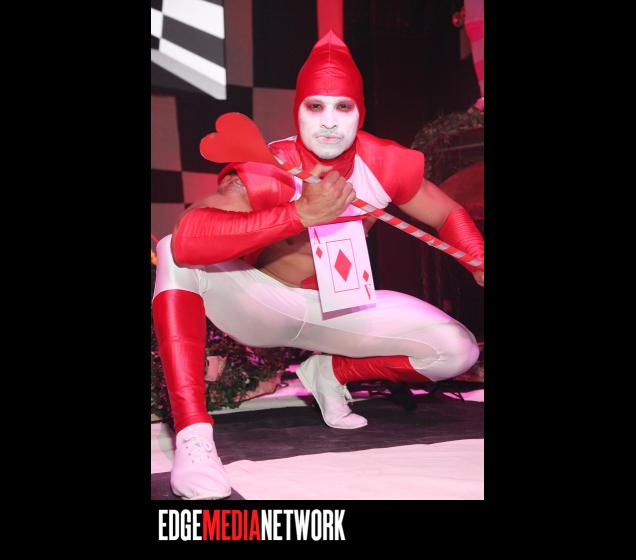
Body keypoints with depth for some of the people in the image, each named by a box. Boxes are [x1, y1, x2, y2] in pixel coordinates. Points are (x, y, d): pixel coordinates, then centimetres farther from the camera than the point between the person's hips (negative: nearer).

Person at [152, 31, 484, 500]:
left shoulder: (387, 165, -15)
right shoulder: (267, 173, -27)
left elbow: (448, 215, 3)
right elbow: (186, 239, -45)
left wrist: (481, 263, -17)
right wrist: (302, 213, -49)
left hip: (334, 310, 4)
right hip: (260, 304, -4)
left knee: (458, 351, -10)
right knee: (176, 255, -33)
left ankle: (330, 373, 12)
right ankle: (192, 436, -35)